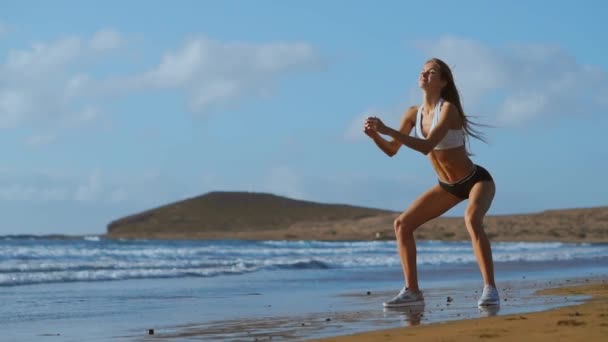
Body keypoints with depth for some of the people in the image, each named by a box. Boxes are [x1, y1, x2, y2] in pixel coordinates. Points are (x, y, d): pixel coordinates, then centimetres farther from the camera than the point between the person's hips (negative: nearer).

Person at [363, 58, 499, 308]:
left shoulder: (448, 109, -23)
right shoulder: (413, 114, -3)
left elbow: (426, 146, -35)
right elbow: (392, 150, 2)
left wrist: (387, 130, -39)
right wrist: (375, 135, -19)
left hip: (477, 180, -7)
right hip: (448, 186, 7)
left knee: (472, 219, -37)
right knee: (402, 224, -3)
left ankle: (490, 289, -34)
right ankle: (412, 291, 0)